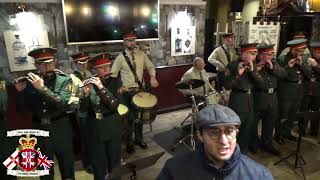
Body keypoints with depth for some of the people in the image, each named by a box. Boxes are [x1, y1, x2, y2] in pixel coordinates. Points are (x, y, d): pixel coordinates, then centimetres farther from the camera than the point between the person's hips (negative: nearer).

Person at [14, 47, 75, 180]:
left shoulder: (64, 80, -8)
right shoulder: (31, 81, 0)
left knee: (66, 165, 15)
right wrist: (21, 91, -14)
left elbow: (63, 104, -22)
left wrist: (42, 88, -27)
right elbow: (24, 109, 2)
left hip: (60, 129, -2)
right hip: (39, 129, 2)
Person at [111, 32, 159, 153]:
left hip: (140, 90, 3)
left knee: (139, 116, 16)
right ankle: (129, 142, 25)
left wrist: (152, 77, -11)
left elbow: (150, 67, 9)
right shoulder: (120, 57, -8)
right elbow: (113, 74, -5)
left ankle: (139, 139, 35)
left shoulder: (141, 54, 2)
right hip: (127, 92, -3)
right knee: (129, 117, 7)